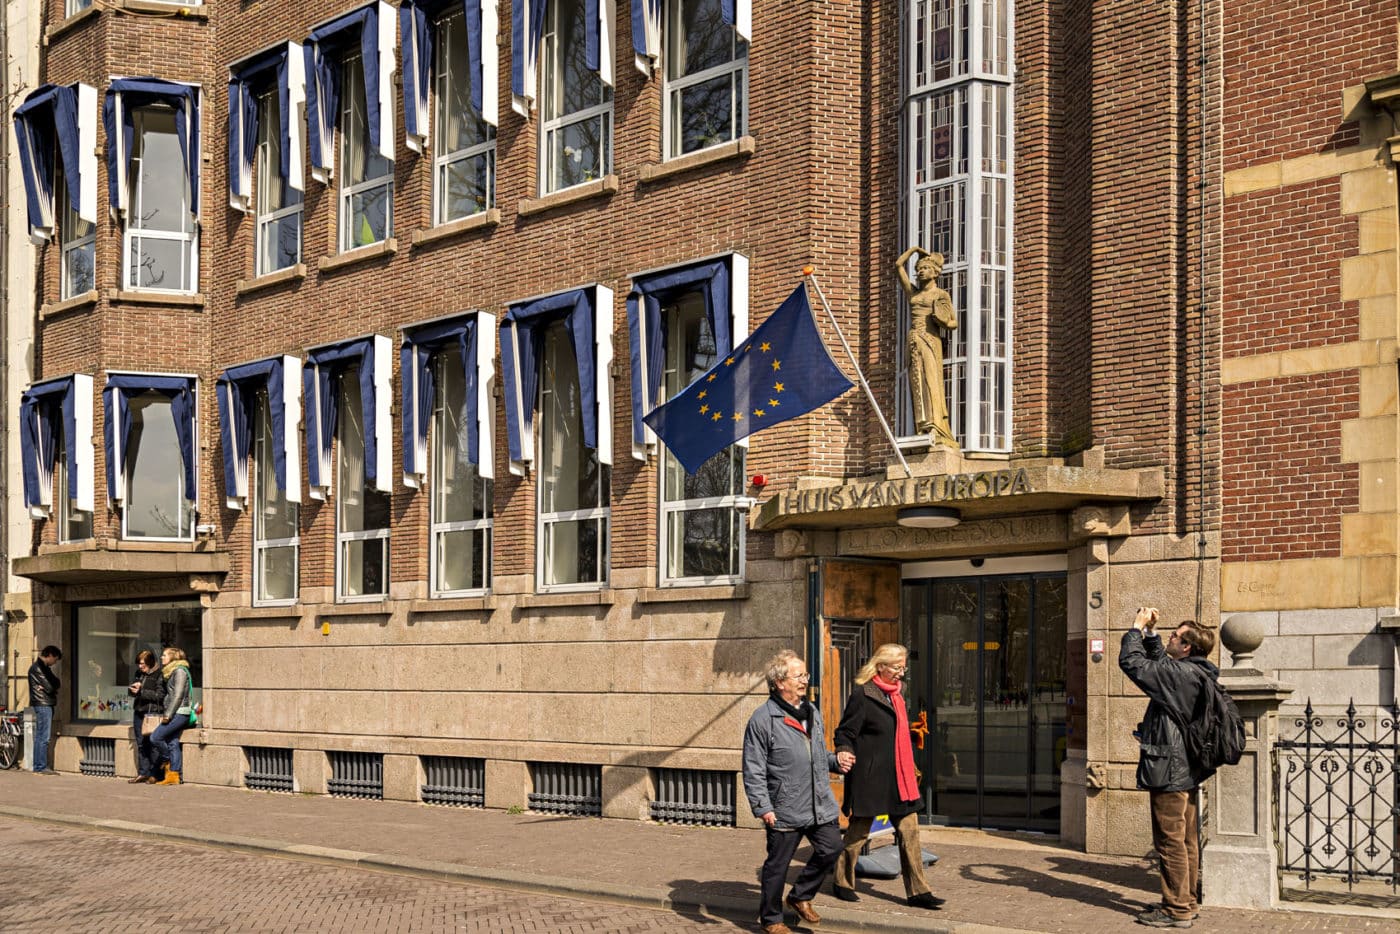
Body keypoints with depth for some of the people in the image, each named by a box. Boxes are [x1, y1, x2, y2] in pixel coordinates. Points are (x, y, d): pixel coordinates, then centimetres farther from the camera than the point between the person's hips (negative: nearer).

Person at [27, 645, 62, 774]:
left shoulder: (45, 668, 19)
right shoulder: (37, 668, -12)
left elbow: (56, 683, 12)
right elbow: (49, 687, -17)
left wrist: (52, 688, -7)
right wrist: (54, 689, 3)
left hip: (47, 705, 10)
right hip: (42, 705, -10)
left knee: (40, 737, 11)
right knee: (43, 738, -9)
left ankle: (37, 766, 15)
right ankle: (41, 767, -9)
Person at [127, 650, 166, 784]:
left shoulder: (159, 675, -7)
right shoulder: (141, 674, 15)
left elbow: (160, 695, -14)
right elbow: (132, 689, 22)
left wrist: (141, 691, -16)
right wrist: (133, 687, -1)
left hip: (153, 713, -7)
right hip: (139, 712, 7)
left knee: (152, 744, -6)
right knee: (141, 744, 8)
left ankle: (153, 774, 0)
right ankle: (143, 773, 13)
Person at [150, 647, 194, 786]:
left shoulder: (179, 671, -10)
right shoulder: (171, 671, 19)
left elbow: (178, 696, -17)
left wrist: (167, 715, -17)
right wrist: (165, 714, 12)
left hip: (179, 713, -9)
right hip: (175, 713, 9)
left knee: (155, 737, -10)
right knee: (172, 744, 5)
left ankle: (167, 762, 7)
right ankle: (173, 776, 4)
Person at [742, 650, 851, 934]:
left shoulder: (812, 712, 11)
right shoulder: (762, 720, -12)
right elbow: (754, 771, -11)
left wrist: (836, 761, 6)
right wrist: (763, 807, -18)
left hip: (821, 805, 7)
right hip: (785, 811, -6)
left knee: (830, 849, 8)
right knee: (777, 865, 5)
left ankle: (800, 897, 30)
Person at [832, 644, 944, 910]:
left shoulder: (896, 695, 14)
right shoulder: (862, 696, -11)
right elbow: (845, 733, -11)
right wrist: (844, 753, -28)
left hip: (899, 777, 8)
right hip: (870, 776, -7)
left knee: (909, 832, 4)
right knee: (859, 831, 5)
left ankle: (917, 891, 7)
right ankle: (842, 882, 22)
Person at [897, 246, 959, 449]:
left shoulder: (941, 295, 6)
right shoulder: (914, 293, 19)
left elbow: (954, 323, 6)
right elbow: (900, 265, 24)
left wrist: (944, 322, -10)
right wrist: (914, 249, 24)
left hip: (930, 340, -5)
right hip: (914, 340, 5)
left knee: (931, 380, -16)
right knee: (917, 383, -3)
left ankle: (935, 428, -26)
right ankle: (923, 429, -7)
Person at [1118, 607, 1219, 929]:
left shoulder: (1179, 674, -20)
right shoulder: (1196, 673, 8)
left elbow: (1131, 662, -19)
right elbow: (1159, 661, 25)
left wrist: (1137, 628, -6)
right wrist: (1151, 631, 17)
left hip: (1169, 772, -10)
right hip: (1188, 771, 10)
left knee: (1170, 842, -4)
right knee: (1187, 841, 16)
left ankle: (1176, 909, 1)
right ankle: (1187, 901, 25)